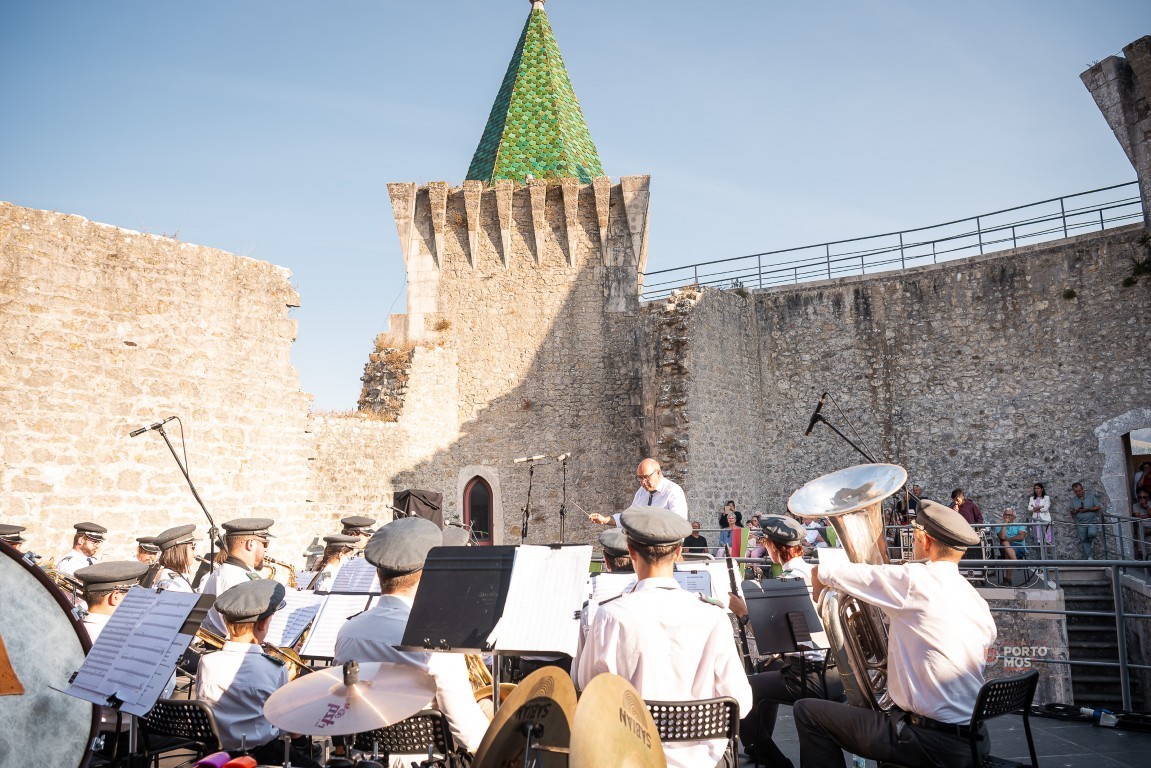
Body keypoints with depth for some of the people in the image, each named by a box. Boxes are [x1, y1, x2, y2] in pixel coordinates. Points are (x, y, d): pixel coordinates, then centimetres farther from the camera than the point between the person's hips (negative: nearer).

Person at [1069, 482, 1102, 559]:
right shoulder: (1073, 499, 5)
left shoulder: (1090, 495, -2)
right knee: (1084, 540, 3)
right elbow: (1072, 513, 12)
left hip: (1092, 521, -3)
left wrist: (1088, 509, -16)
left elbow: (1098, 507, -2)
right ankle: (1089, 557, 14)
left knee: (1092, 533, -27)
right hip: (1081, 523, 3)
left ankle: (1091, 540, 8)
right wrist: (1076, 510, -11)